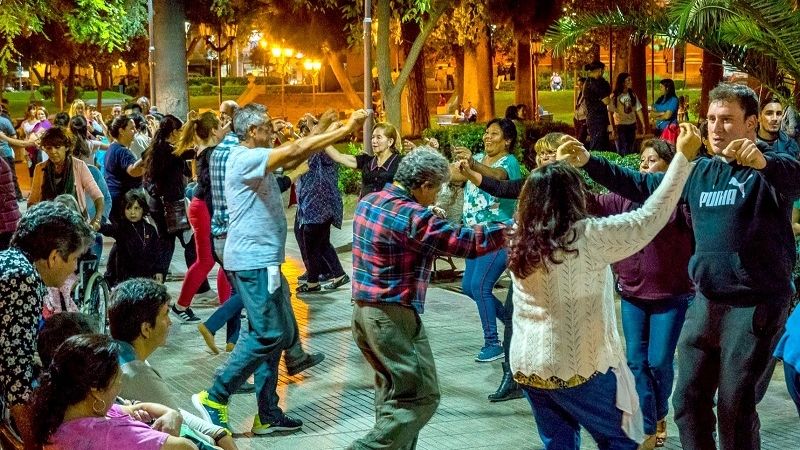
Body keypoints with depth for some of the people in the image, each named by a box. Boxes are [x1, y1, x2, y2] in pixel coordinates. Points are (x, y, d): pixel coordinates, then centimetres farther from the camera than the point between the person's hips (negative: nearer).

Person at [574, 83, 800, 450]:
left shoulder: (769, 169, -8)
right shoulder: (700, 171, 13)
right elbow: (640, 186, 14)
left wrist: (764, 163, -54)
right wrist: (588, 162, 1)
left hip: (754, 306, -6)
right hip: (705, 302, 7)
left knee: (735, 408, -1)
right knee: (688, 401, 11)